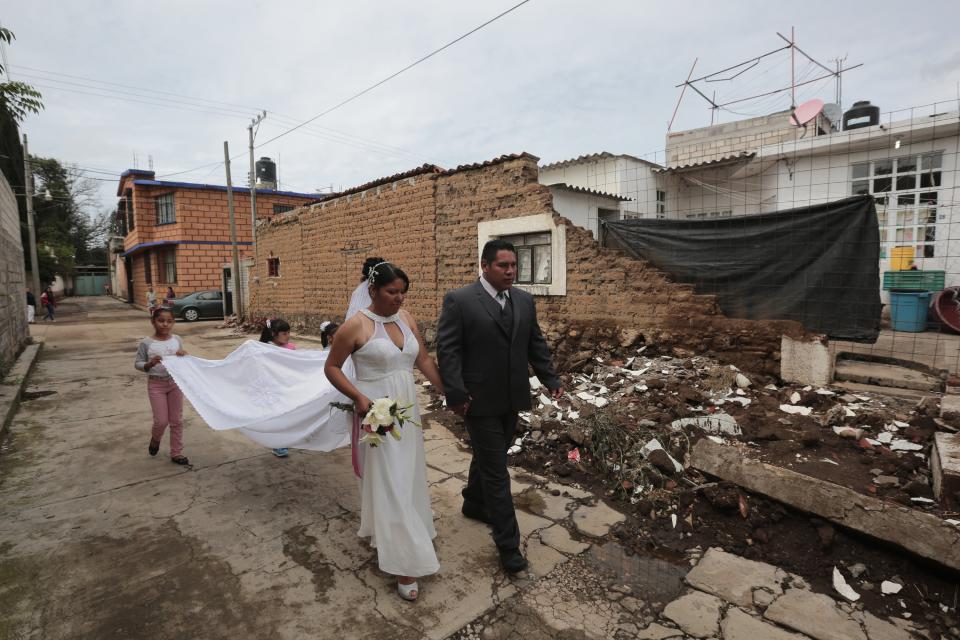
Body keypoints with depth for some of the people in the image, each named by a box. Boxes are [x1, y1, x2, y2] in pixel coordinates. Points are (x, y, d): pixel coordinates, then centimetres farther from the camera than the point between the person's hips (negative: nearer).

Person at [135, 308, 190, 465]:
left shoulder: (176, 340, 1)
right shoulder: (146, 343, -8)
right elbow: (137, 364, -4)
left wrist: (183, 355, -11)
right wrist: (150, 364, -24)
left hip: (175, 383, 3)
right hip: (156, 384, -3)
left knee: (177, 420, 8)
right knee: (161, 420, -1)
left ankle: (176, 453, 20)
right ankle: (155, 439, 34)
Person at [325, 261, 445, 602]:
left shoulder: (406, 317, 3)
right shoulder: (356, 325, -14)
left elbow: (424, 360, 6)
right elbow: (331, 367, -7)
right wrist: (359, 397, -20)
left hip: (407, 408, 7)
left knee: (407, 476, 19)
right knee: (388, 482, 0)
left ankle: (383, 532, 45)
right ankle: (403, 564, 12)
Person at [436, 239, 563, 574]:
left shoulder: (524, 301, 6)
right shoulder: (459, 301, -12)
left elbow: (536, 344, 11)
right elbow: (447, 350, -14)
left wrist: (550, 378, 3)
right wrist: (455, 395, -18)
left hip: (512, 398, 6)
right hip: (480, 401, -6)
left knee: (489, 456, 23)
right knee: (496, 470, 2)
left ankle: (474, 503, 47)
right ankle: (508, 543, 15)